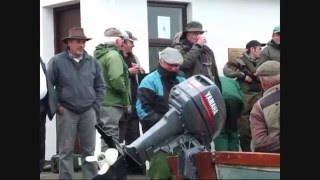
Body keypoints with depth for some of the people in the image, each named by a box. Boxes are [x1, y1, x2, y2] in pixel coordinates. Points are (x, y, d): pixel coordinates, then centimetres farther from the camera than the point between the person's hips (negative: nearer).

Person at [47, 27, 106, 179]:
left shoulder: (92, 61, 5)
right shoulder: (57, 61, -4)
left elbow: (100, 86, 11)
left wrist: (95, 106, 4)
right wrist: (56, 106, -5)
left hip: (88, 112, 3)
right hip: (66, 112, -3)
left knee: (89, 150, 9)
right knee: (66, 151, 1)